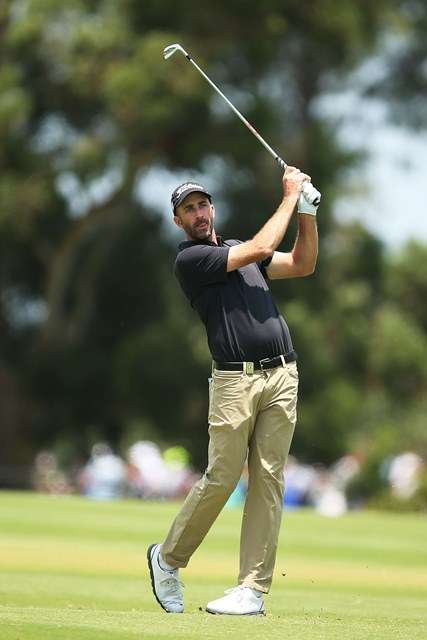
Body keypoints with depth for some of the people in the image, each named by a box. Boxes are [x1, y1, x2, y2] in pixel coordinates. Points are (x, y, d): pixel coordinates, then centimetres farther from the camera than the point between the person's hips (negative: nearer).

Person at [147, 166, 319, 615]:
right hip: (235, 380, -6)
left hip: (282, 376, 6)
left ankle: (253, 590, -1)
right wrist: (290, 198, 1)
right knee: (220, 478, -8)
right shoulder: (190, 259, -2)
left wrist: (307, 211, 10)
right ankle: (168, 558, 14)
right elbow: (261, 248, -8)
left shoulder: (238, 250, 23)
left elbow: (302, 264, 21)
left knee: (268, 481, -1)